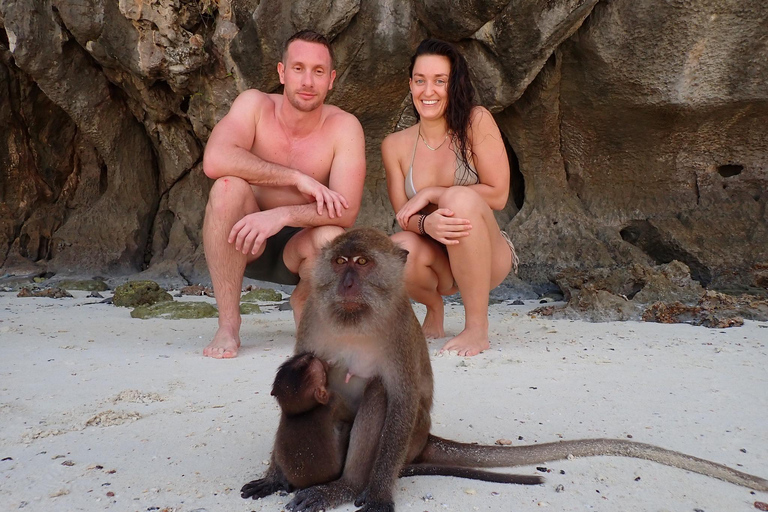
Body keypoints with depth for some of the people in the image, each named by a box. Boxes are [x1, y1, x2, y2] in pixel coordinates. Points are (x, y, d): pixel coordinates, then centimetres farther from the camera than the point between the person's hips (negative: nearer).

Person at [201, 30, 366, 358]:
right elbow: (215, 160, -30)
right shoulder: (255, 104, -11)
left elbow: (346, 213, -24)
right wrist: (298, 178, -30)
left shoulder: (344, 126, -13)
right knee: (228, 186, -30)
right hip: (243, 244, 1)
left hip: (298, 247, 0)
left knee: (332, 238, -34)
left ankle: (303, 300, 5)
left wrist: (282, 215, -38)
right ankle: (228, 325, -20)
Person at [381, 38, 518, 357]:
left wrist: (431, 194, -16)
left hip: (488, 259, -2)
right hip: (438, 263, 2)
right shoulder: (395, 145, -2)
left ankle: (478, 328, -20)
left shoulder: (476, 122, -9)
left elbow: (498, 195, -13)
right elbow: (403, 216, -5)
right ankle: (434, 310, 6)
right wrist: (426, 224, -29)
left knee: (461, 198, -32)